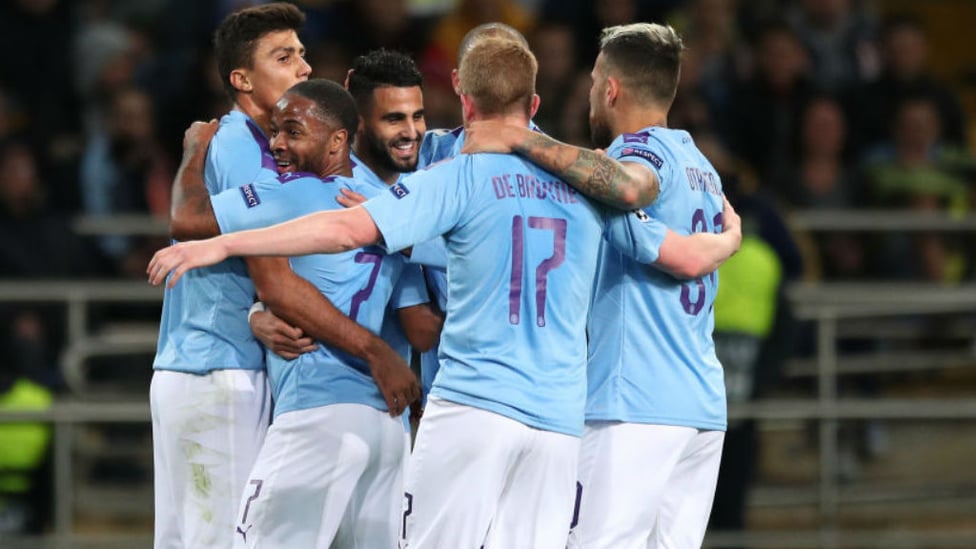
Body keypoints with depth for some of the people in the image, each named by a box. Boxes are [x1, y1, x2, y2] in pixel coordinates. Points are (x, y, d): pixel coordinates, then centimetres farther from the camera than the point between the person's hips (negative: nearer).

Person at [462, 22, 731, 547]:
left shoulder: (644, 148, -7)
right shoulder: (700, 165, 20)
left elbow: (629, 185, -31)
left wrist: (520, 140, -26)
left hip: (636, 405, -9)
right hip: (704, 404, 9)